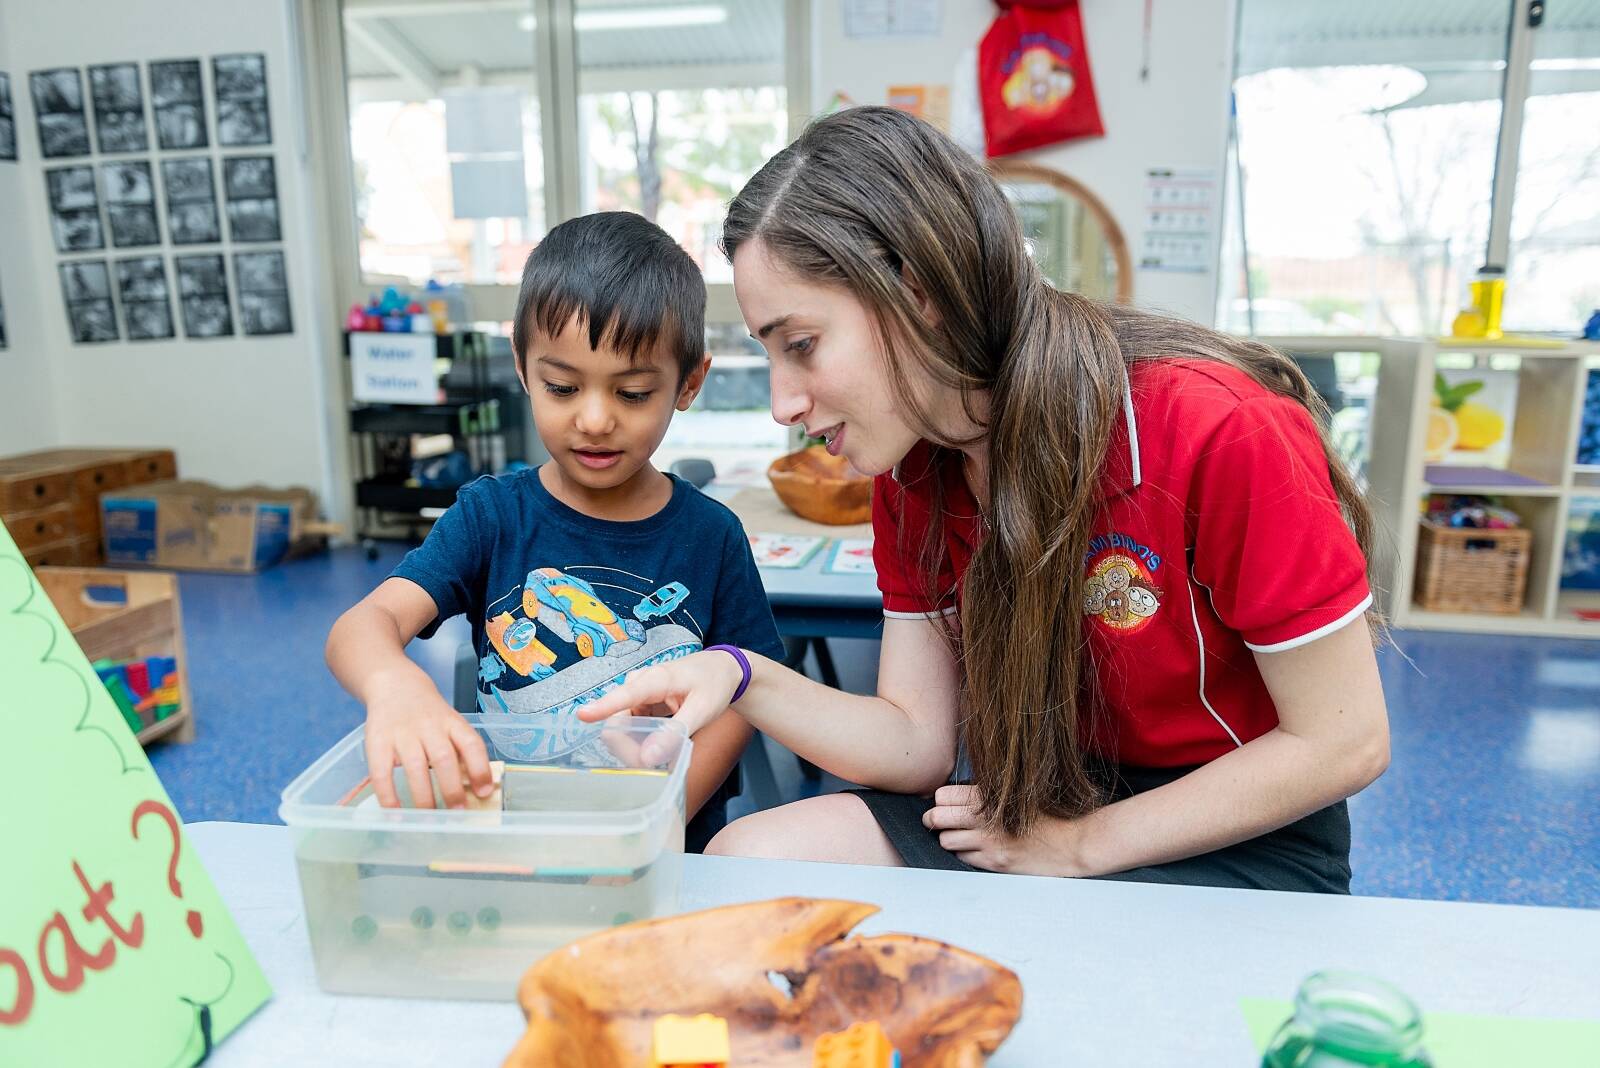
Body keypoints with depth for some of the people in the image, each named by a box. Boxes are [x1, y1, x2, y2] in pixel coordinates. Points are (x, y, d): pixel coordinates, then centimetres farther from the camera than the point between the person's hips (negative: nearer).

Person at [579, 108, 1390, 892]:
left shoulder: (1213, 429, -26)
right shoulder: (912, 470, -5)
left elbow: (1345, 742, -18)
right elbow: (920, 741, -4)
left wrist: (1079, 843, -16)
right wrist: (742, 680, -20)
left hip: (1247, 844, -5)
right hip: (1037, 802, 6)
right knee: (742, 860, -10)